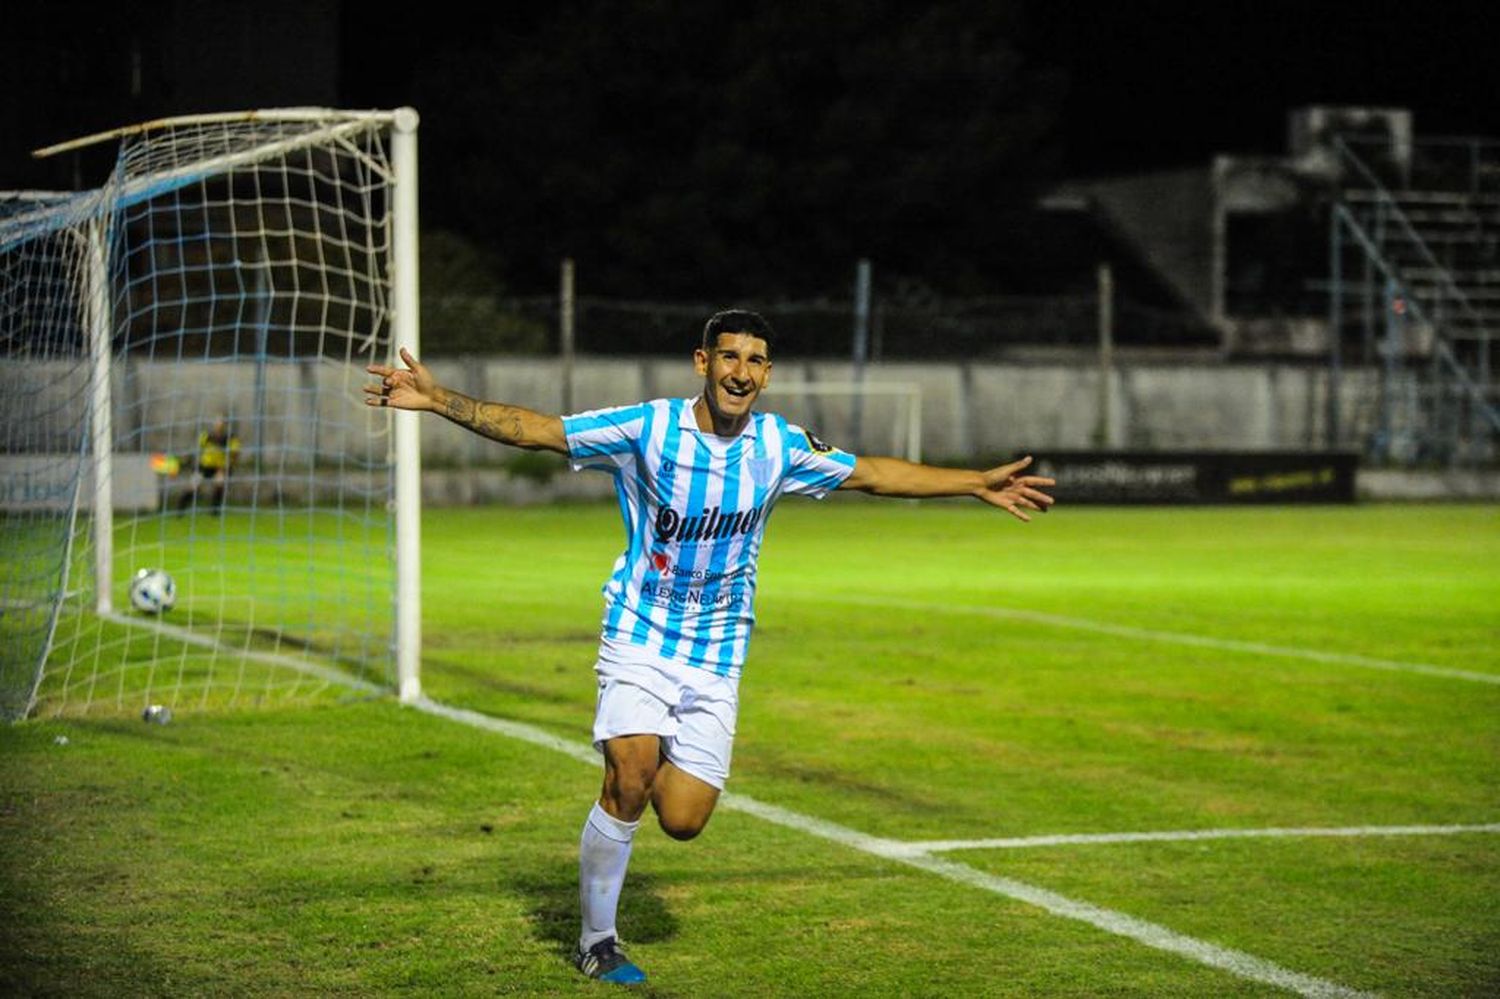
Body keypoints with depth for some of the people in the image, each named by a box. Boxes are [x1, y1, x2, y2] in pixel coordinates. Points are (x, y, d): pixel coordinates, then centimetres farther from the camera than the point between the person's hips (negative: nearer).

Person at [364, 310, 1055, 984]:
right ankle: (596, 941, -2)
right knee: (629, 783, -21)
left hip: (717, 659, 3)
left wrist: (979, 484, 15)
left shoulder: (779, 445, -1)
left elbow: (871, 473, 13)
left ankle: (659, 763, 32)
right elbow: (533, 429, -10)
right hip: (640, 638, -3)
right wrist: (440, 401, -20)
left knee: (683, 822, -5)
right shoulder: (648, 428, -11)